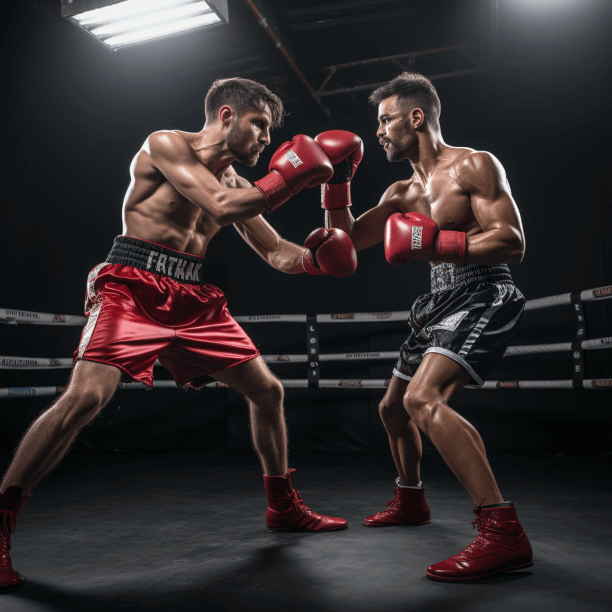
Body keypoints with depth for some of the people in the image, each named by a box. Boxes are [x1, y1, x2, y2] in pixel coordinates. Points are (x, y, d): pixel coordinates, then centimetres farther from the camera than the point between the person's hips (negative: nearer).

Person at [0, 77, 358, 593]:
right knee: (86, 396, -24)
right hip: (133, 288, -7)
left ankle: (284, 507, 26)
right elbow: (220, 207, -18)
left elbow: (275, 252, 20)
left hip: (196, 300, 7)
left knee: (268, 391, 7)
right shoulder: (166, 145, -3)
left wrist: (312, 258, -1)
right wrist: (290, 178, -10)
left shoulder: (236, 183, 17)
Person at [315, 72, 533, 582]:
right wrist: (337, 181, 7)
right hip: (441, 301, 9)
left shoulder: (474, 165, -7)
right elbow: (347, 242, 16)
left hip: (483, 296, -9)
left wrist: (436, 243, -26)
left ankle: (504, 534, -29)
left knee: (423, 399, -30)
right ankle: (410, 501, 41)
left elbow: (513, 243, -15)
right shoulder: (403, 193, 16)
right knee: (393, 407, 18)